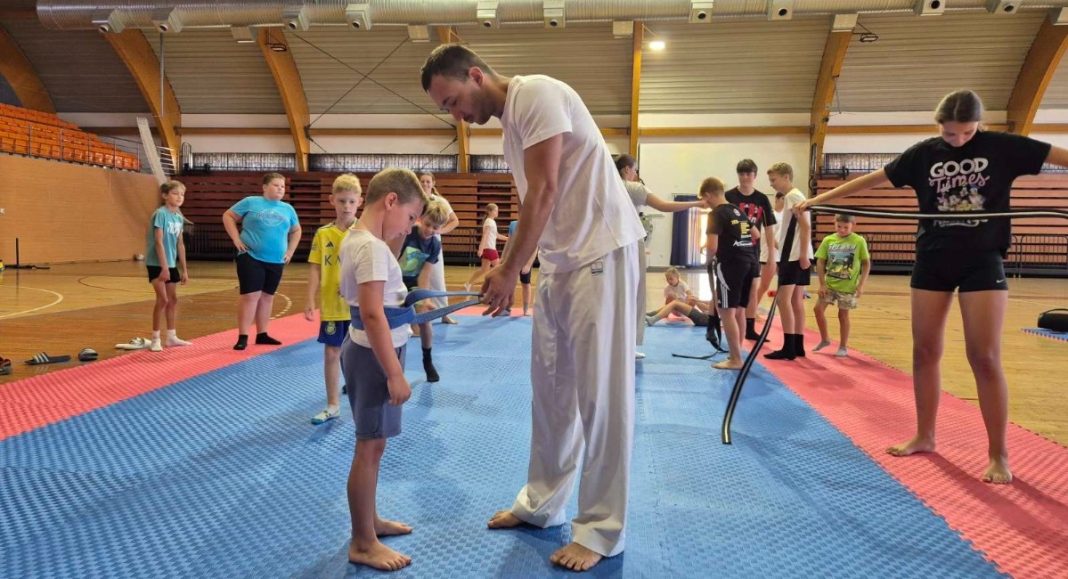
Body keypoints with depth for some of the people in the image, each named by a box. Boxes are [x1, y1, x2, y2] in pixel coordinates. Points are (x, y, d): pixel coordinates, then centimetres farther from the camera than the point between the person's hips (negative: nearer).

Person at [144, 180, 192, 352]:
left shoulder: (179, 217, 6)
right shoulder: (160, 214, -15)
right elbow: (159, 242, -19)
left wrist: (184, 269, 11)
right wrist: (164, 267, -22)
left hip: (171, 264, 8)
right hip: (157, 263, -8)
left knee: (173, 299, 11)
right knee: (163, 299, -10)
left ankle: (172, 337, 21)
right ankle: (155, 339, 0)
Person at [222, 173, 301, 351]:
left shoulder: (288, 209, 10)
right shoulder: (251, 202, -1)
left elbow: (296, 231, 23)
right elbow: (228, 216, 4)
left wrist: (290, 251, 12)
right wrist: (236, 239, -6)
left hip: (276, 261, 4)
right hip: (251, 257, -4)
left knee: (267, 297, 11)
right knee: (251, 295, -8)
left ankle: (262, 334, 22)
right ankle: (243, 336, -2)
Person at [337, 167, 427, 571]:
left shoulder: (354, 238, 9)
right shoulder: (372, 248, -21)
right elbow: (372, 315, -26)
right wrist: (395, 373, -24)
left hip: (366, 350, 10)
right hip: (373, 355, -10)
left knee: (372, 444, 20)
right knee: (370, 447, 0)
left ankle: (369, 522, 34)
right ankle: (362, 543, 13)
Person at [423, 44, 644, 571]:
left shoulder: (536, 93, -11)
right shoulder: (509, 124, 16)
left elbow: (545, 193, -17)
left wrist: (509, 271, -12)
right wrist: (508, 274, 7)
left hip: (600, 251, -9)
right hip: (558, 261, 9)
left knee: (600, 392, -3)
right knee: (550, 388, 12)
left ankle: (602, 530, 8)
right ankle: (541, 503, 27)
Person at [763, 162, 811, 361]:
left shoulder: (792, 196, -10)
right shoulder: (793, 196, 19)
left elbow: (806, 226, -18)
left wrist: (803, 254, -22)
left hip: (794, 256, -10)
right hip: (796, 255, 10)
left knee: (784, 300, -9)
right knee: (796, 301, 10)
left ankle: (788, 348, -9)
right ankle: (798, 346, 14)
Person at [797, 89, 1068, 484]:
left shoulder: (1002, 147, -3)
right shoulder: (924, 154, 2)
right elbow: (872, 179, 5)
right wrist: (817, 200, 4)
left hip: (983, 261, -2)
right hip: (932, 261, 3)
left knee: (984, 357, -5)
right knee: (925, 351, 6)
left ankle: (998, 454, 6)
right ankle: (924, 437, 22)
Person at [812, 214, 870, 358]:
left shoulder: (859, 241, -6)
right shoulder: (828, 240, -1)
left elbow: (866, 263, -1)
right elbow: (820, 262, 1)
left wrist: (861, 284, -7)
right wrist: (822, 284, -5)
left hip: (848, 286, -2)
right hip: (829, 284, 3)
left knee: (843, 314, 3)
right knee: (819, 308, -5)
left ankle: (843, 347, 18)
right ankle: (825, 339, 17)